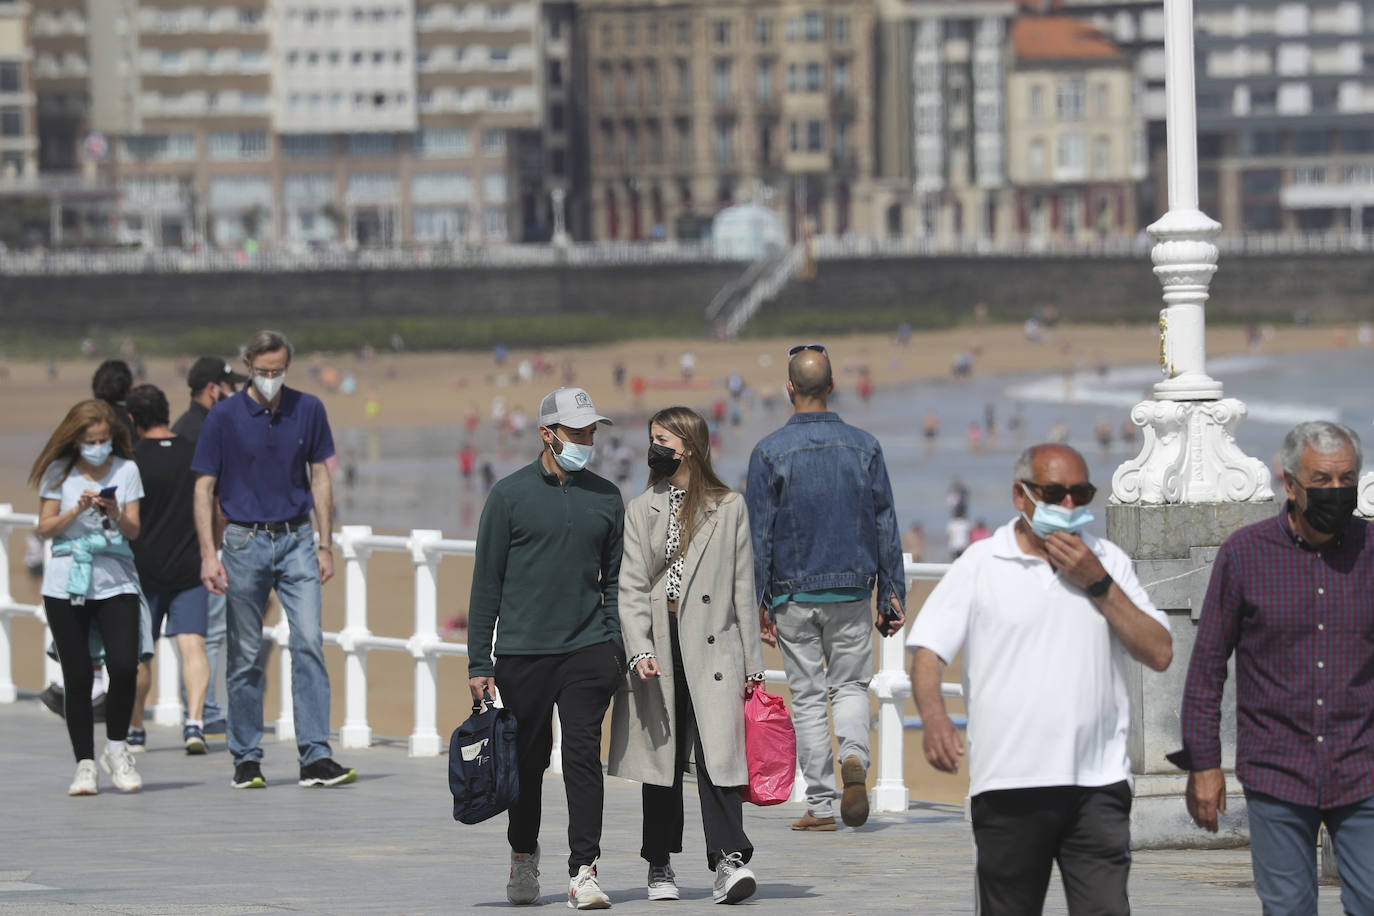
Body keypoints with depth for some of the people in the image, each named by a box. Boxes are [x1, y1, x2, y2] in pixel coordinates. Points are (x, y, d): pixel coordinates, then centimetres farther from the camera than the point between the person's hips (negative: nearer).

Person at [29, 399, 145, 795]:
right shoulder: (59, 472, 4)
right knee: (77, 677, -1)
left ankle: (116, 747, 6)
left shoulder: (126, 470, 5)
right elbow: (45, 528, 2)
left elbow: (133, 531, 2)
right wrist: (77, 510, -13)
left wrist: (115, 513, -18)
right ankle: (85, 763, 7)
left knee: (124, 667, -15)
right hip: (66, 581, 0)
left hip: (115, 580, 0)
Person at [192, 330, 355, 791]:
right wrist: (208, 555, -12)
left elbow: (319, 478, 9)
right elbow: (204, 488, -3)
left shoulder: (308, 410, 3)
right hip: (245, 542, -1)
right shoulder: (224, 417, -4)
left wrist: (325, 545, 5)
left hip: (297, 540, 1)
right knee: (245, 656, 3)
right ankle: (246, 760, 12)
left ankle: (315, 756, -11)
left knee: (309, 642, -10)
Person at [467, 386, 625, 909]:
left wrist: (619, 649, 4)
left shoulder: (606, 498, 10)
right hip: (523, 651, -1)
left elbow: (616, 580, 15)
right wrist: (479, 663, -2)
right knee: (528, 761, 8)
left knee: (584, 757, -8)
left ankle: (584, 871, -9)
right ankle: (523, 858, 28)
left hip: (588, 650, 1)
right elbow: (487, 582, 3)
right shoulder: (510, 495, 2)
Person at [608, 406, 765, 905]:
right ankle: (660, 867, 16)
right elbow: (631, 588, 3)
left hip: (712, 645, -2)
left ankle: (728, 862, -20)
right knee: (661, 756, 6)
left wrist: (752, 662, 5)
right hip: (656, 645, 2)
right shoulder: (641, 510, 10)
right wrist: (640, 652, -12)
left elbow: (742, 590, 7)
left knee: (716, 751, -14)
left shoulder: (729, 508, 7)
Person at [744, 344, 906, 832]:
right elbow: (886, 526, 3)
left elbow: (758, 534, -6)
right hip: (853, 589, 1)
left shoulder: (770, 452, -6)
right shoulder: (864, 446, 0)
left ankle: (820, 804, 4)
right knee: (851, 685, 13)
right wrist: (893, 593, 8)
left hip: (794, 593, -1)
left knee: (808, 698, 5)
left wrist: (758, 603, -2)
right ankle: (854, 756, -16)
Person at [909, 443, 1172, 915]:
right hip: (1007, 783, -1)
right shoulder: (979, 565, 5)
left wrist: (1098, 585, -4)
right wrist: (933, 715, -21)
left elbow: (1159, 653, 6)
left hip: (1097, 786, 1)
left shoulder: (1108, 561, 13)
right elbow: (927, 651, -1)